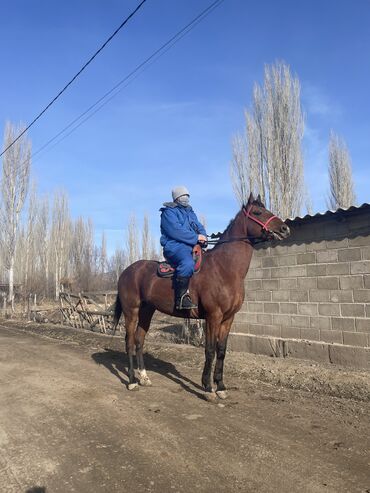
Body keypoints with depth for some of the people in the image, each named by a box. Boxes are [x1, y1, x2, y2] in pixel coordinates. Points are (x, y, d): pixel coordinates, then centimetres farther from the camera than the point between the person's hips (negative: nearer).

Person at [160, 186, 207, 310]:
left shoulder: (190, 212, 26)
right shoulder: (169, 212, -1)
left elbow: (199, 226, 20)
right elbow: (176, 231, -15)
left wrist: (203, 236, -5)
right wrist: (196, 237, -15)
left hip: (192, 246, 9)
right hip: (175, 246, -9)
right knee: (188, 263, -37)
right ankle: (181, 298, -33)